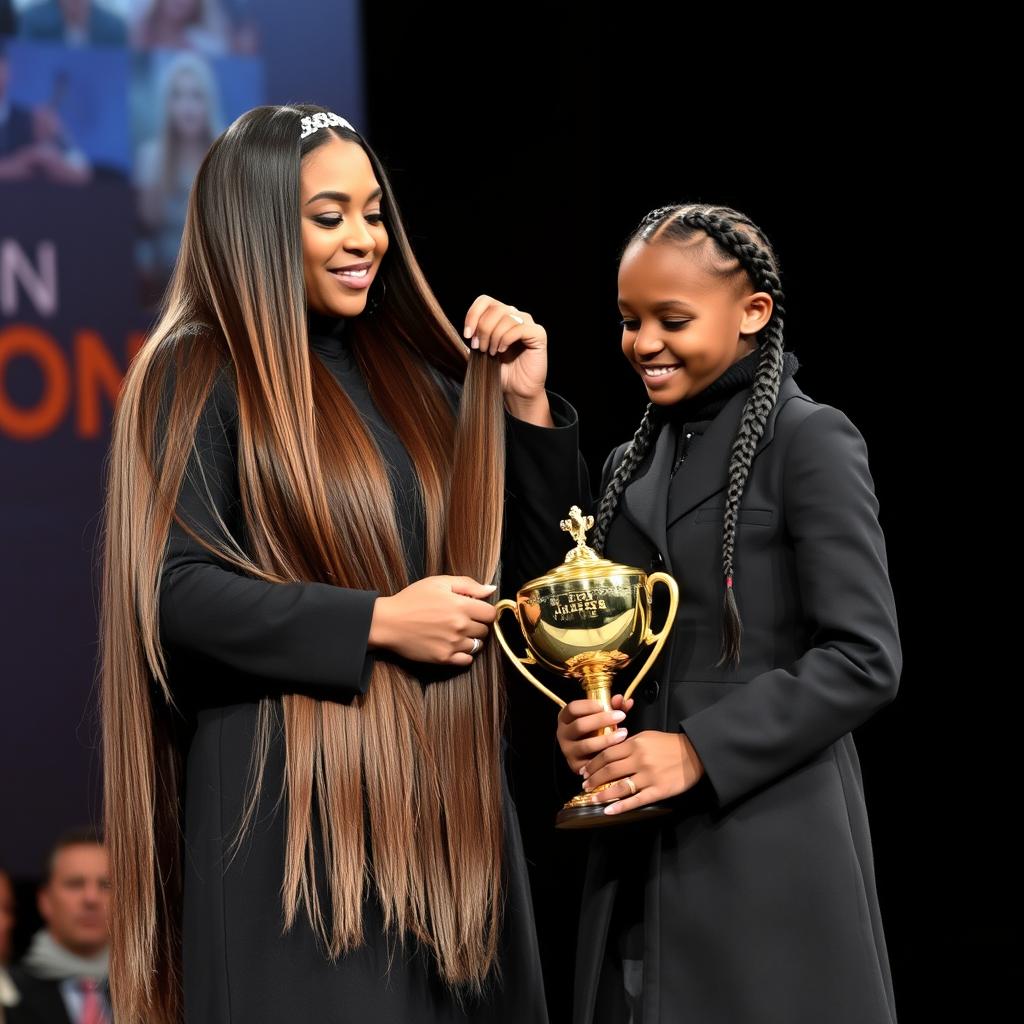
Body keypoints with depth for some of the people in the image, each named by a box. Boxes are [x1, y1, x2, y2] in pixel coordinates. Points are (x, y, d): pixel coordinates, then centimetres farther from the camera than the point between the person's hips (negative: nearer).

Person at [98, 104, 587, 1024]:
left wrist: (524, 403, 2)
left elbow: (529, 559, 15)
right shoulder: (199, 376, -3)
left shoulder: (412, 373, 14)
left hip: (438, 798, 6)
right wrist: (378, 621, -16)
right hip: (293, 800, -6)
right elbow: (173, 590, -14)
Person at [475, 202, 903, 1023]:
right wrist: (578, 721, -3)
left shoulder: (809, 442, -6)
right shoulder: (630, 464, 14)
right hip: (638, 848, 6)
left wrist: (699, 751, -17)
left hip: (770, 853, -6)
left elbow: (865, 659, -12)